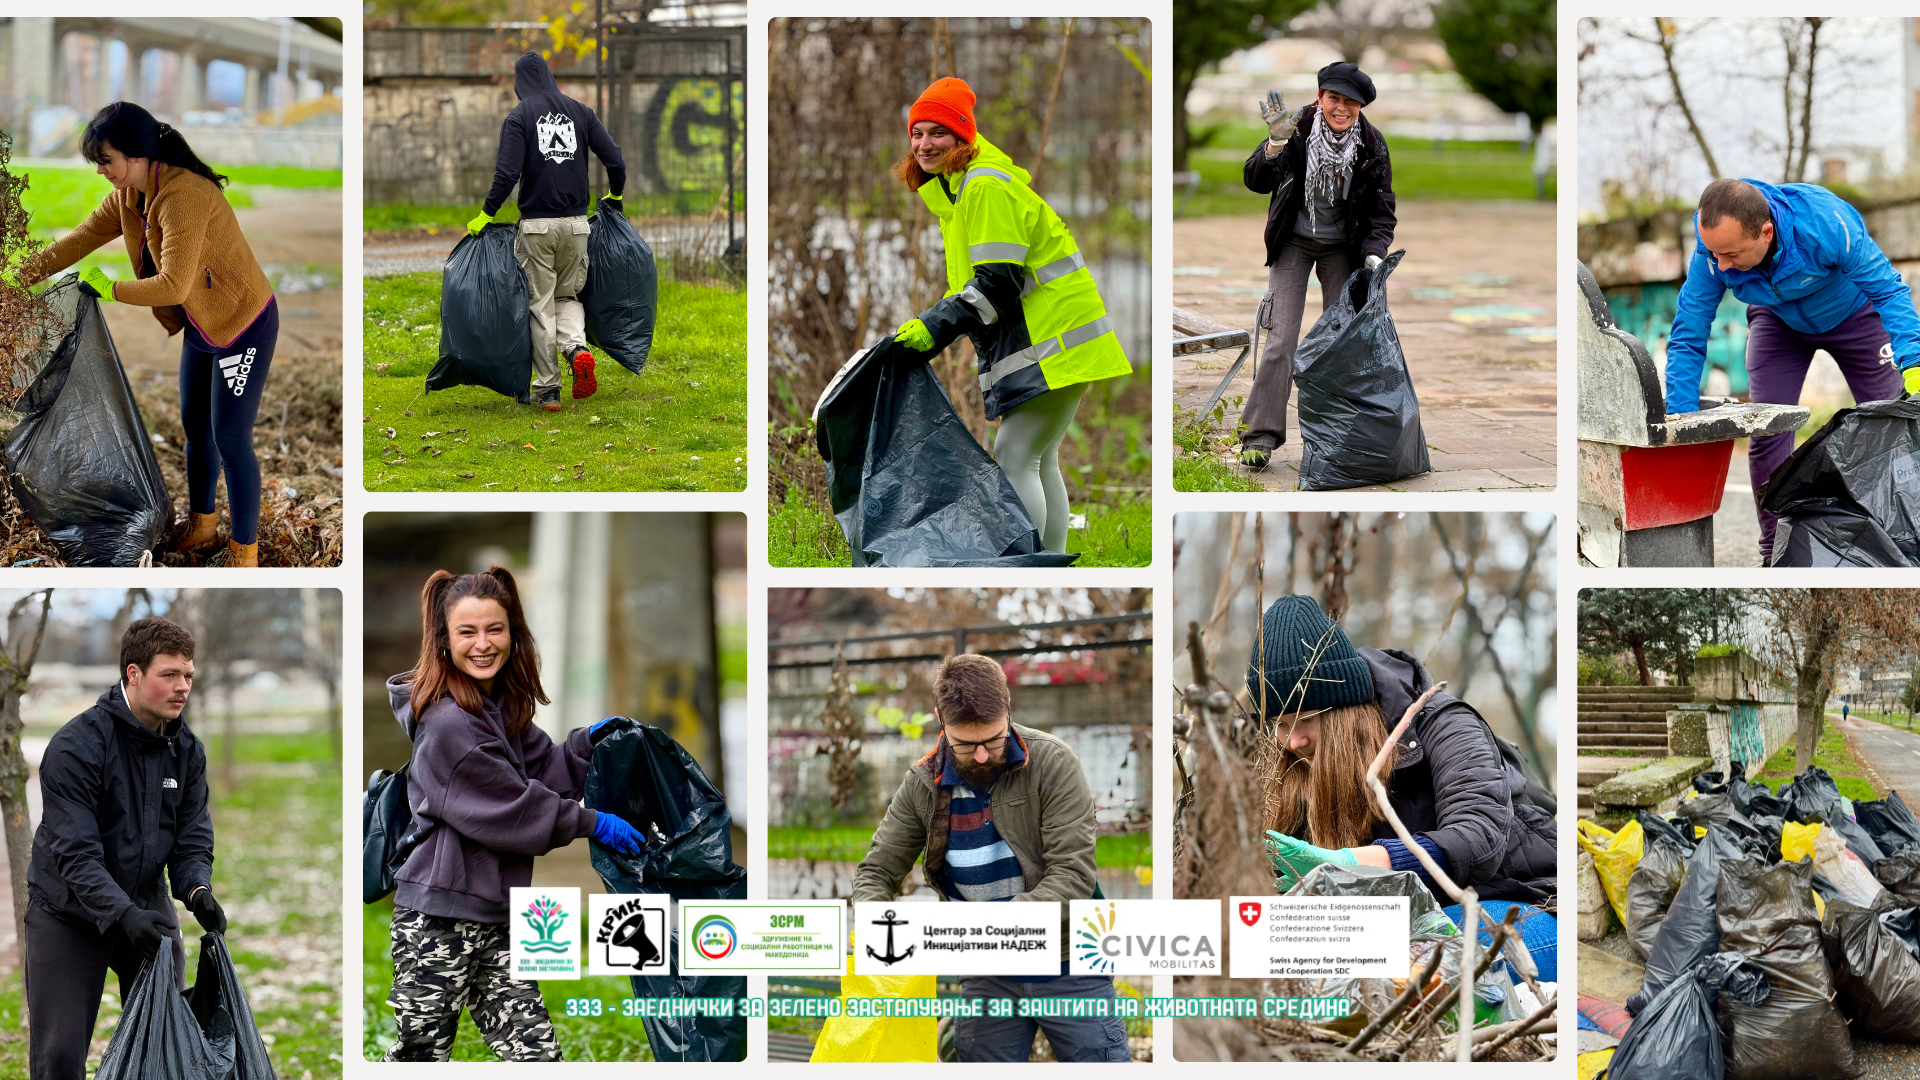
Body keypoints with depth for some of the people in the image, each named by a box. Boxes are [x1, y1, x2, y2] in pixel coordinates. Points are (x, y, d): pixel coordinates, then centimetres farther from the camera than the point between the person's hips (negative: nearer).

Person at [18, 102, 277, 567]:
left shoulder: (184, 197, -32)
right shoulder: (128, 197, -3)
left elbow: (173, 285, -34)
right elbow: (81, 239, 9)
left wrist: (111, 290, -21)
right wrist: (24, 276, 3)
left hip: (245, 326, -9)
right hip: (202, 328, 9)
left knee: (231, 440, -3)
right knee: (196, 428, 19)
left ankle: (244, 551, 9)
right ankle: (202, 526, 37)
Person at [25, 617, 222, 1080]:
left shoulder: (187, 749, -1)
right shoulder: (76, 745, -20)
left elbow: (192, 837, 1)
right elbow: (75, 851, -25)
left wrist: (197, 891, -22)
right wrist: (123, 915, -37)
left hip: (147, 909, 5)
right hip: (71, 913, -5)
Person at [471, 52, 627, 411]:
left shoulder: (519, 117, -5)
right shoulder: (579, 111, 6)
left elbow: (507, 173, -15)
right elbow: (614, 159, 3)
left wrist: (486, 215, -5)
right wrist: (615, 195, 22)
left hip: (537, 225, -3)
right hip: (576, 223, 3)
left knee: (540, 304, 4)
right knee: (568, 296, 18)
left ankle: (547, 388, 3)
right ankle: (577, 347, -11)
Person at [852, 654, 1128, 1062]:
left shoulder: (1052, 763, -14)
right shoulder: (923, 786, -3)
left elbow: (1073, 875, -20)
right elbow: (876, 872, 5)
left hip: (1069, 970, -3)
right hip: (989, 977, 3)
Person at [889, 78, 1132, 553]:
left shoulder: (986, 187, -16)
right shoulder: (958, 187, 16)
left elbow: (998, 284, -22)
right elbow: (972, 283, 21)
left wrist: (934, 328, -22)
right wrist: (924, 326, 10)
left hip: (1051, 336, -11)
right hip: (1036, 336, 11)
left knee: (1015, 456, -15)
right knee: (1039, 461, 14)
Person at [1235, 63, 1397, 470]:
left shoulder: (1372, 146, -12)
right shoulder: (1298, 129, -17)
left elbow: (1381, 210, -4)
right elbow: (1255, 181, -24)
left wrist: (1374, 253, -20)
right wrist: (1276, 143, -41)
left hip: (1342, 247, 2)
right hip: (1294, 242, -2)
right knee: (1281, 336, -10)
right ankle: (1260, 436, -9)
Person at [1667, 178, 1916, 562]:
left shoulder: (1825, 223, -42)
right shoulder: (1712, 249, -34)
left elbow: (1888, 290, -33)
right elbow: (1687, 338, -26)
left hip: (1852, 312, -2)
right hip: (1778, 323, 2)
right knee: (1767, 430, -10)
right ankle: (1775, 553, 2)